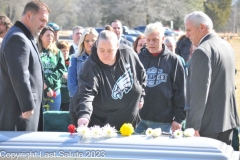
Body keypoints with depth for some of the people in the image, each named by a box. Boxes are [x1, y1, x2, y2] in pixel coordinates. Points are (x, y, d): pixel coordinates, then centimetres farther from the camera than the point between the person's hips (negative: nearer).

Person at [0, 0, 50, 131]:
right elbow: (19, 76, -23)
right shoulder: (17, 38, -17)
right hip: (20, 110, -11)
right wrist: (28, 106, -22)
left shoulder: (24, 37, 18)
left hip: (25, 105, 11)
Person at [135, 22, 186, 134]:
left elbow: (180, 91, 1)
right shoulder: (139, 58, 7)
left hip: (163, 122, -2)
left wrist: (179, 118, -3)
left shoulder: (173, 60, 1)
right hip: (139, 119, 2)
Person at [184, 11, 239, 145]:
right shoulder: (227, 46, 12)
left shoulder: (202, 51, -17)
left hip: (208, 125, -9)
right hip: (228, 120, 9)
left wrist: (194, 127, -19)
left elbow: (200, 92, -21)